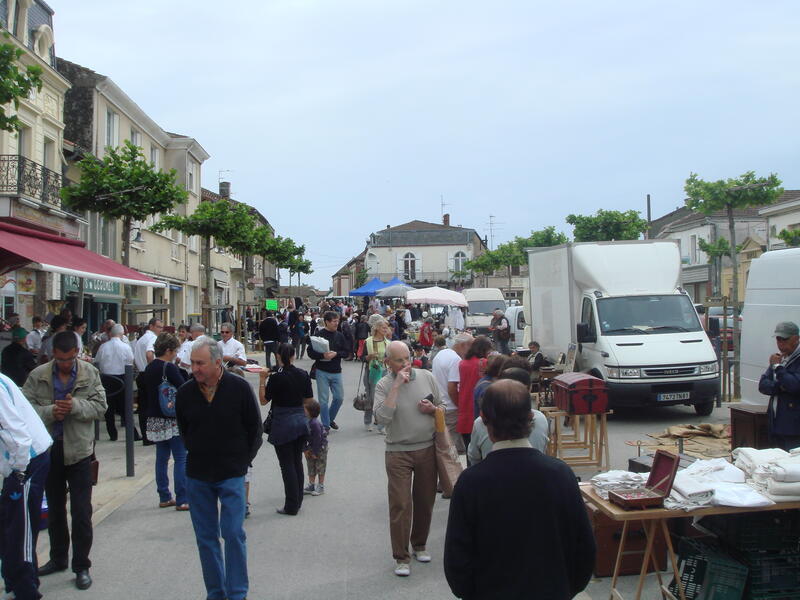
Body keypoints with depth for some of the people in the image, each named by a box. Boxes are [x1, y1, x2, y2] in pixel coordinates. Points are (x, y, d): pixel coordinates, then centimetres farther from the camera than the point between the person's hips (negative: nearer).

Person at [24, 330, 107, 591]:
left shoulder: (90, 374, -4)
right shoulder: (38, 376, -2)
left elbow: (100, 406, -7)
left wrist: (76, 406, -23)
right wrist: (49, 412, -21)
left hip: (78, 450, -2)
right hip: (49, 449, 2)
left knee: (81, 512, 1)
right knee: (54, 509, 18)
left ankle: (81, 566, 12)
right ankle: (58, 558, 35)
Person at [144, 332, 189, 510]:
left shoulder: (149, 368, 10)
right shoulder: (169, 367, -16)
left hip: (155, 420, 8)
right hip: (172, 420, -8)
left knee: (162, 458, 14)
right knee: (181, 459, -3)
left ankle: (164, 497, 19)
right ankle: (182, 500, -3)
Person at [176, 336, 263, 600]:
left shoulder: (239, 387, -10)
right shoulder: (185, 392, -3)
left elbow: (254, 428, 1)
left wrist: (243, 459, 4)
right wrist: (198, 455, 11)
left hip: (232, 475, -3)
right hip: (197, 475, 3)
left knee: (233, 534, -4)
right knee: (206, 536, 9)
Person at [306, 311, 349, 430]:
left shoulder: (339, 336, 5)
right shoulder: (318, 335, -6)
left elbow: (347, 352, 4)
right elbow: (310, 353, -9)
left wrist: (336, 354, -14)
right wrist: (323, 355, -25)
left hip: (336, 371, 4)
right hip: (322, 371, -4)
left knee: (339, 398, 7)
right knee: (323, 399, 1)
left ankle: (330, 418, 30)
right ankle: (326, 425, 13)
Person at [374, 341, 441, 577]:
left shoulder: (426, 377, 1)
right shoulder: (384, 385, -8)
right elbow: (382, 417, -25)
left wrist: (432, 409, -10)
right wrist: (397, 385, -25)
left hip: (427, 449, 3)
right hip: (399, 452, -3)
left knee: (425, 501, 13)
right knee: (400, 505, -4)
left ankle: (419, 545, 33)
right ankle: (401, 557, 8)